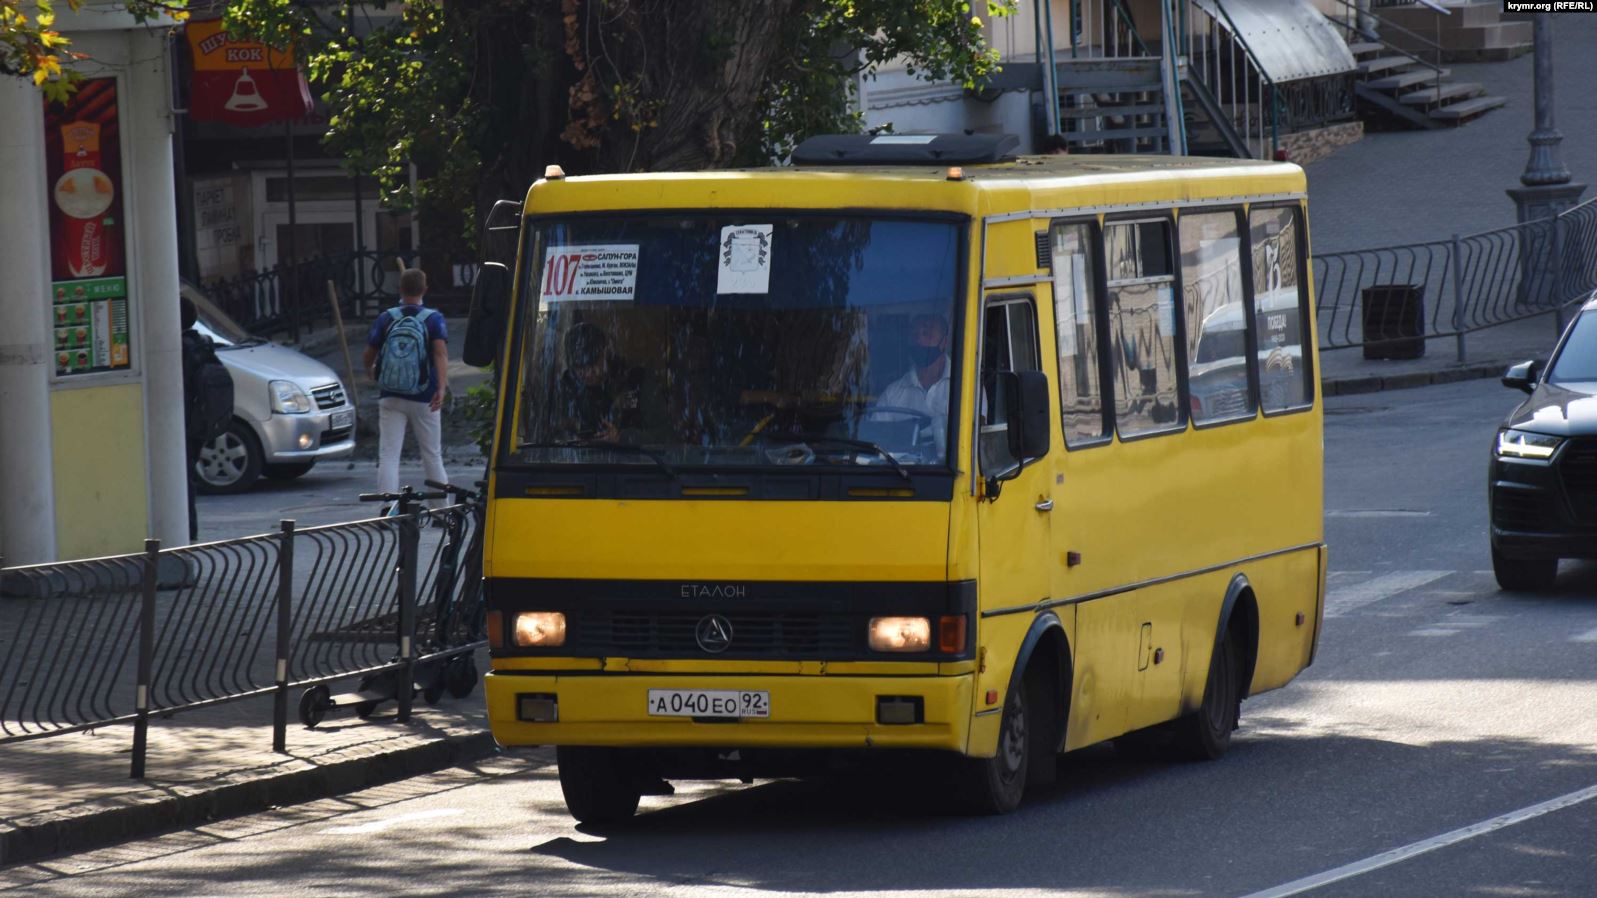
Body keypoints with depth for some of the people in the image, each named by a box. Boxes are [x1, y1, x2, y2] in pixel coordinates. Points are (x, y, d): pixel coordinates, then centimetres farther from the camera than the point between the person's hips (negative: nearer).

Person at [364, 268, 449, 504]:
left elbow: (367, 358, 5)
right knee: (432, 454, 12)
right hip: (423, 400, 0)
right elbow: (440, 354, -18)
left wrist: (372, 372, 28)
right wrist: (441, 389, -24)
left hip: (390, 397, 0)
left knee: (388, 456, -3)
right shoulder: (433, 319, -3)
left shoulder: (386, 319, 0)